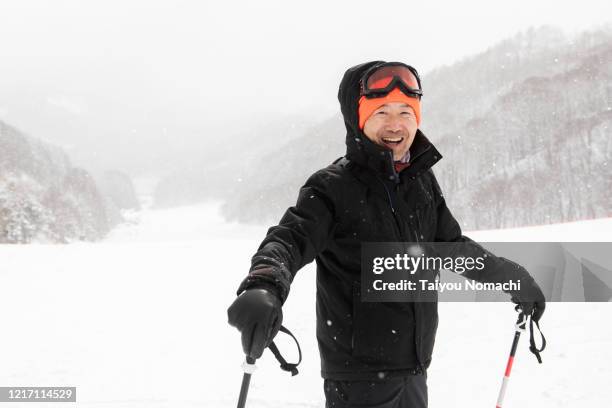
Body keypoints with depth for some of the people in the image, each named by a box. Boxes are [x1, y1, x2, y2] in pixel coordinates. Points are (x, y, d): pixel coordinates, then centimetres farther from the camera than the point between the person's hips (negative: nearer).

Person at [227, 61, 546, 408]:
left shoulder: (423, 181, 8)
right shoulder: (333, 187, -11)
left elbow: (452, 245, 21)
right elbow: (291, 239, -24)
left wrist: (513, 278, 29)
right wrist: (264, 286, -46)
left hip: (414, 367, 7)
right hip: (359, 375, -6)